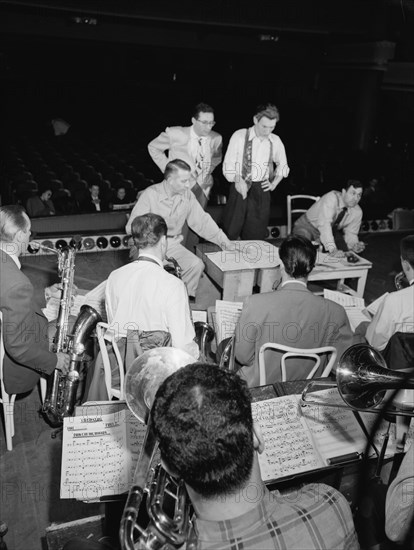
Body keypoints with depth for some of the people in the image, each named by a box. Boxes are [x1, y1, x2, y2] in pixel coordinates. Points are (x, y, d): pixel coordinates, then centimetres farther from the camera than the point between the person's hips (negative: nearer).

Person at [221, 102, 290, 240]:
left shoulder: (276, 141, 5)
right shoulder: (239, 136, -5)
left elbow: (282, 165, 22)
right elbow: (228, 165, -4)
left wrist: (274, 183, 8)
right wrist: (238, 179, -21)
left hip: (262, 191, 3)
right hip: (240, 188, -3)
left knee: (256, 236, 6)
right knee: (230, 234, -2)